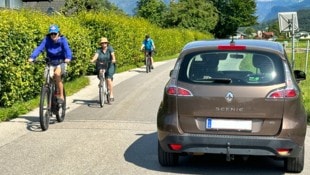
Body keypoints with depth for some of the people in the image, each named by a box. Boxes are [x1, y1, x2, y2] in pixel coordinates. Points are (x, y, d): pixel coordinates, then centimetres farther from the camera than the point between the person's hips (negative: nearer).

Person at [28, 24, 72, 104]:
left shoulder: (62, 40, -14)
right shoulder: (47, 40, -10)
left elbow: (67, 49, -29)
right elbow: (39, 48, -22)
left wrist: (68, 58, -50)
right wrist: (32, 57, -39)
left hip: (61, 62, -3)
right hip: (51, 63, 3)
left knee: (57, 74, -28)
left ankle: (61, 96, -16)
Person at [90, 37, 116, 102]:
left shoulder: (110, 48, -3)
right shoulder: (99, 50, 0)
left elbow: (112, 54, -19)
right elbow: (96, 55, -17)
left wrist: (113, 59, -39)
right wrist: (93, 60, -37)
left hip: (109, 66, -3)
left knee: (109, 79, -17)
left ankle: (111, 95, -12)